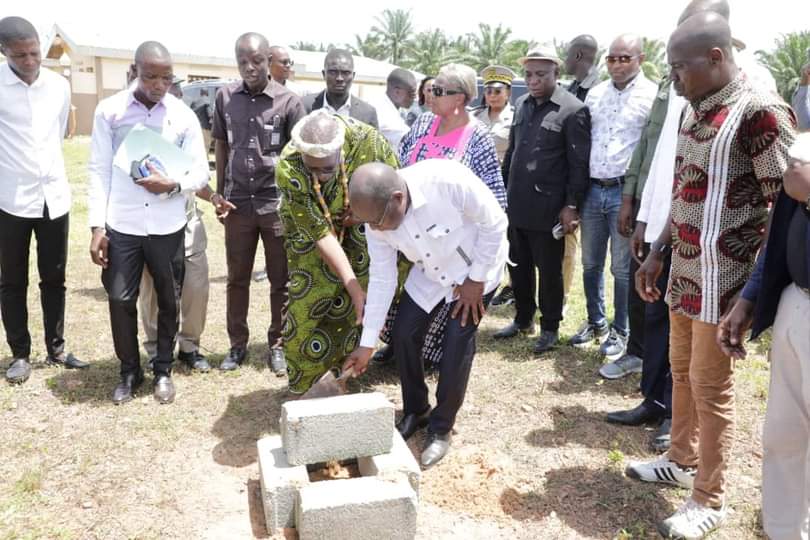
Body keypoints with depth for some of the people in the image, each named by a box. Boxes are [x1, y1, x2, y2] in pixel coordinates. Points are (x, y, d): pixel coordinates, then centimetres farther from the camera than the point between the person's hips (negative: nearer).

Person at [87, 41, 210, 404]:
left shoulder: (184, 116, 0)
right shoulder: (109, 111, -1)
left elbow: (201, 172, 1)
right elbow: (99, 171, 0)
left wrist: (173, 185, -20)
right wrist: (97, 226, -5)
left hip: (167, 227, 1)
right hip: (121, 226, 0)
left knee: (168, 300, 10)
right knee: (120, 300, 5)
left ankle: (163, 370, 28)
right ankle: (129, 371, 24)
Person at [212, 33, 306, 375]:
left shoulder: (289, 101, -6)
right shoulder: (225, 97, 3)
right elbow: (221, 147, 12)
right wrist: (219, 194, 10)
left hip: (278, 204, -2)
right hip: (238, 203, 3)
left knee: (281, 280, 7)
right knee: (237, 279, 11)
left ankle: (277, 345, 22)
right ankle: (237, 344, 25)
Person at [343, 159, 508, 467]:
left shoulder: (449, 180, -39)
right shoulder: (376, 216, -21)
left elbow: (495, 223, -24)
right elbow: (381, 279, -12)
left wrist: (476, 280, -18)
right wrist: (367, 344, -9)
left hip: (476, 268, -4)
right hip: (430, 274, 5)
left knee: (456, 344, -10)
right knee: (404, 334, -2)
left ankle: (441, 429, 9)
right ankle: (415, 412, 22)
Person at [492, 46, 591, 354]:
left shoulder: (572, 110, -8)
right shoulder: (522, 105, 12)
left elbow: (579, 163, -9)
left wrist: (571, 206, -12)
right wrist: (504, 191, 14)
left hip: (547, 208, -6)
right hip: (516, 206, 6)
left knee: (549, 270, 5)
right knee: (518, 266, 15)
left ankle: (550, 328, 21)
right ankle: (523, 319, 31)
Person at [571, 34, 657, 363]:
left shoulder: (653, 96, -5)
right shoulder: (594, 94, 10)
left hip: (627, 192, -5)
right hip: (593, 189, 5)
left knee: (623, 269, 4)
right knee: (590, 264, 14)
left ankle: (620, 331, 20)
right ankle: (596, 322, 31)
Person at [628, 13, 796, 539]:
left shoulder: (759, 111, -15)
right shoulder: (694, 111, 10)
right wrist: (657, 254, 16)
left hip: (722, 279, -7)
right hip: (684, 272, 7)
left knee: (710, 387, 4)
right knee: (682, 373, 19)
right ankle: (682, 461, 39)